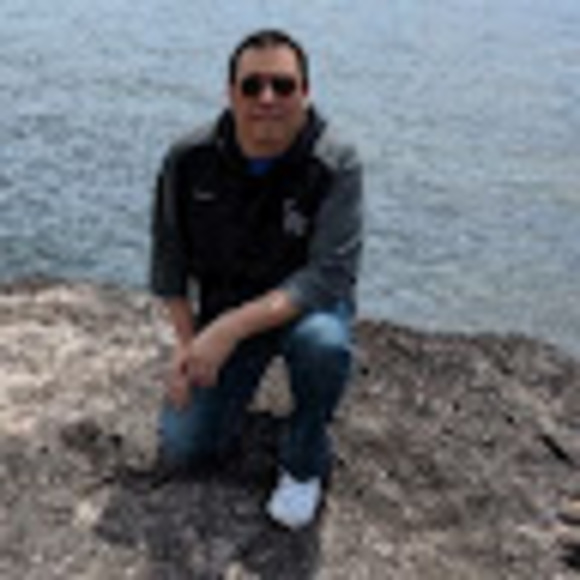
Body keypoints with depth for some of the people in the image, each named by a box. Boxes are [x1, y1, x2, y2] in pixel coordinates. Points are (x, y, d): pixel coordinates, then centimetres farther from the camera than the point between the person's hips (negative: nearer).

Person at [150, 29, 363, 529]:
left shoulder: (335, 165, -23)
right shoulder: (190, 160, -12)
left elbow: (330, 276, -30)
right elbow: (169, 259, 1)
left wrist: (231, 329, -38)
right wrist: (188, 344, -10)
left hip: (304, 306, -2)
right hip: (221, 313, 3)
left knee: (324, 340, -38)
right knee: (184, 449, -9)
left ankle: (306, 462, -8)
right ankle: (236, 383, 25)